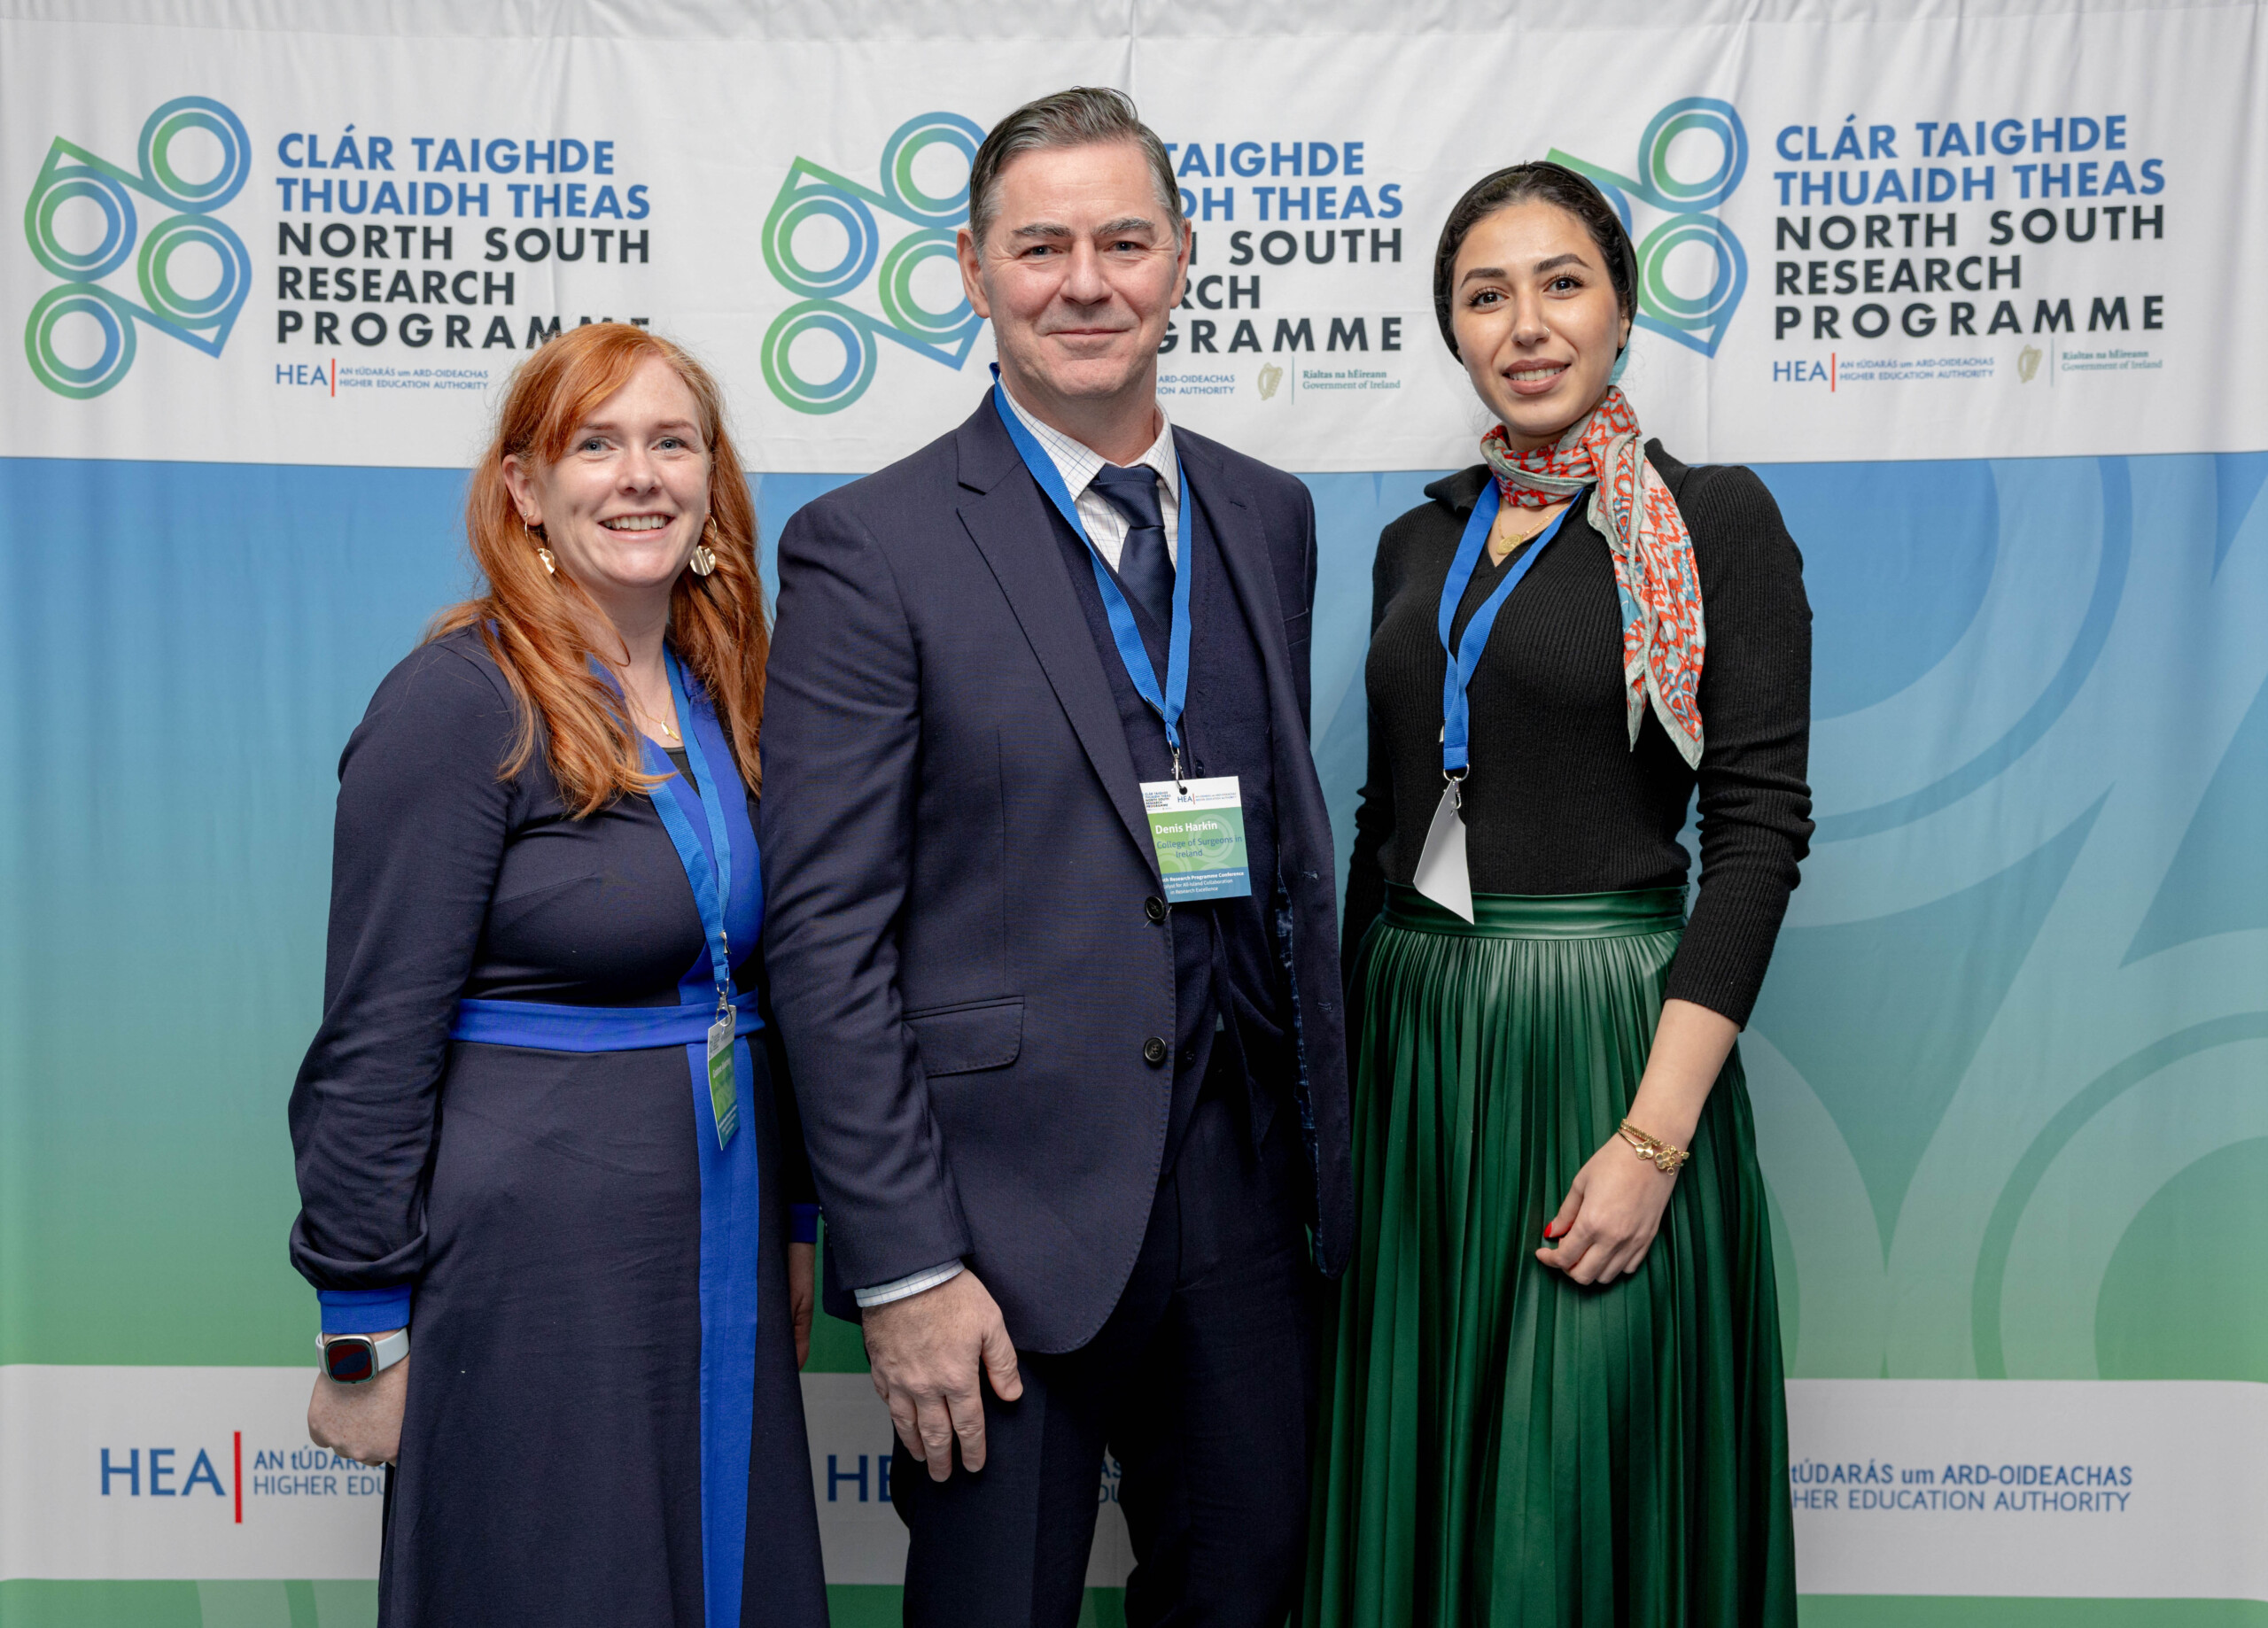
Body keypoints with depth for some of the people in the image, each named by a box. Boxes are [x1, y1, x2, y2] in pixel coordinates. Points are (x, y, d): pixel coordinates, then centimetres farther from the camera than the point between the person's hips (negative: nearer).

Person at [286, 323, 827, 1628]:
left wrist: (794, 1227, 15)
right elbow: (376, 1040, -13)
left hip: (725, 1246, 7)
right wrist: (365, 1335, -12)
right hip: (537, 1261, -6)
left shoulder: (728, 699, 8)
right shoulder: (457, 703, -12)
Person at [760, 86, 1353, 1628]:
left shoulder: (1268, 516, 9)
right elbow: (826, 930, -11)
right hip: (1007, 1213, -5)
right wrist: (902, 1264, -14)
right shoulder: (870, 546, -9)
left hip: (1244, 1196, 5)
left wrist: (1330, 1146, 11)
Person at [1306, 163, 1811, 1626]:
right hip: (1413, 1033, 5)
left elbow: (1761, 829, -11)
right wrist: (1349, 1056, 12)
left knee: (1578, 1498, 2)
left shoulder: (1715, 518, -5)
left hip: (1607, 1034, -5)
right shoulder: (1421, 540, 11)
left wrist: (1653, 1138, -18)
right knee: (1421, 1474, 14)